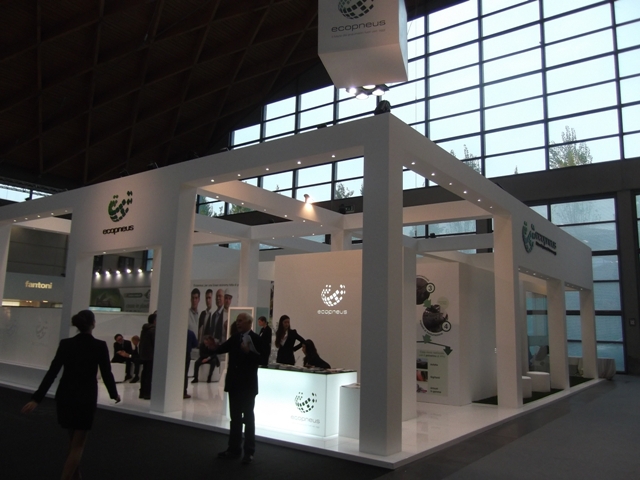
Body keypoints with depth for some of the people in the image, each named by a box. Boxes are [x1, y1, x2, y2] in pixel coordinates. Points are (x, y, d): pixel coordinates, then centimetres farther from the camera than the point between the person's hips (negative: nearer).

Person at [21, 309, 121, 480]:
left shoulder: (65, 344, -3)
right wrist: (114, 394, 11)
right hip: (86, 398, -4)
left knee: (73, 440, 23)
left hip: (65, 397, 4)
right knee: (78, 444, 7)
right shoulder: (100, 346, -11)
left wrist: (36, 398, -4)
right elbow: (106, 373, -6)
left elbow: (52, 373, -6)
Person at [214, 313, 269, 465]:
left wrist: (248, 352, -27)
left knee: (248, 418, 5)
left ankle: (249, 452, 14)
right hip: (234, 383, 6)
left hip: (247, 384, -6)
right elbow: (222, 349, 0)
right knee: (235, 417, 14)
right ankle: (234, 449, 24)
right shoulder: (234, 338, 8)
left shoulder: (256, 339, -11)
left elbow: (263, 359, -17)